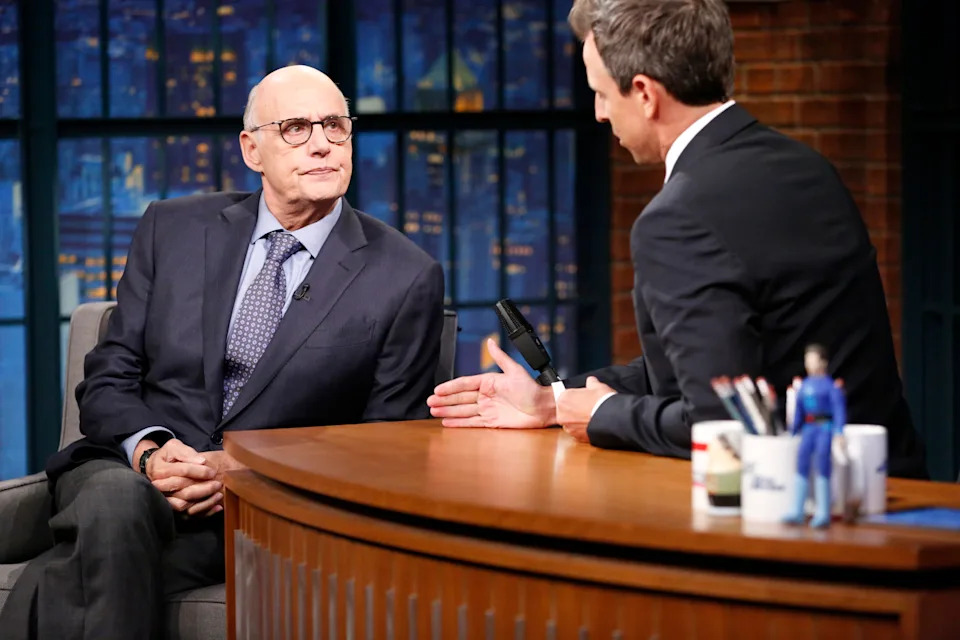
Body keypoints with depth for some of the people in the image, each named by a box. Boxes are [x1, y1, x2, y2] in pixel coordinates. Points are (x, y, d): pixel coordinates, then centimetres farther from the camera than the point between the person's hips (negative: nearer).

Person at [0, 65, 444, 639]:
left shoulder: (408, 278, 3)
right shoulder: (174, 229, 12)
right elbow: (109, 380, 11)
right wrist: (150, 451, -13)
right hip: (132, 469, 3)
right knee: (117, 503, -36)